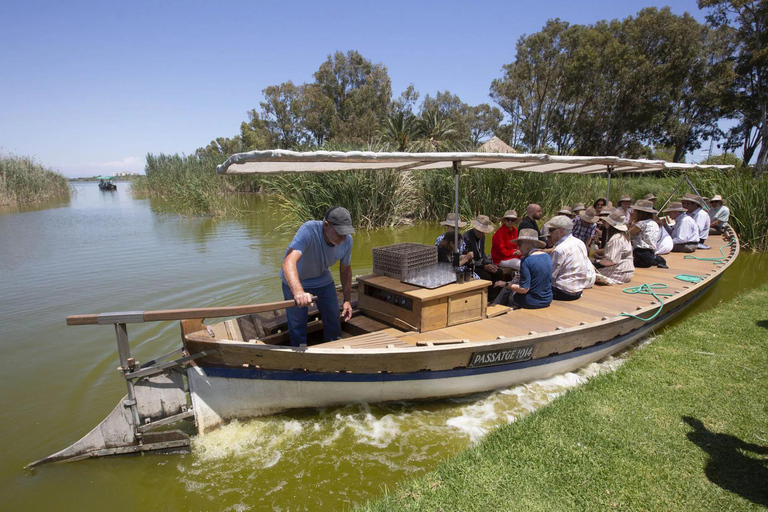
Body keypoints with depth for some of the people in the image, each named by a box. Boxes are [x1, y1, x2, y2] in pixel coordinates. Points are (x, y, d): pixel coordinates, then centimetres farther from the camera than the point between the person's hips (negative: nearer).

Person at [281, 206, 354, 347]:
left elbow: (345, 270, -3)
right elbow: (288, 262, -52)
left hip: (323, 279, 4)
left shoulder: (347, 240, -21)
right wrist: (298, 292, -68)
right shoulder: (308, 230, -38)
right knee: (297, 324, 1)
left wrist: (347, 300, -3)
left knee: (333, 319, 6)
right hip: (295, 280, -4)